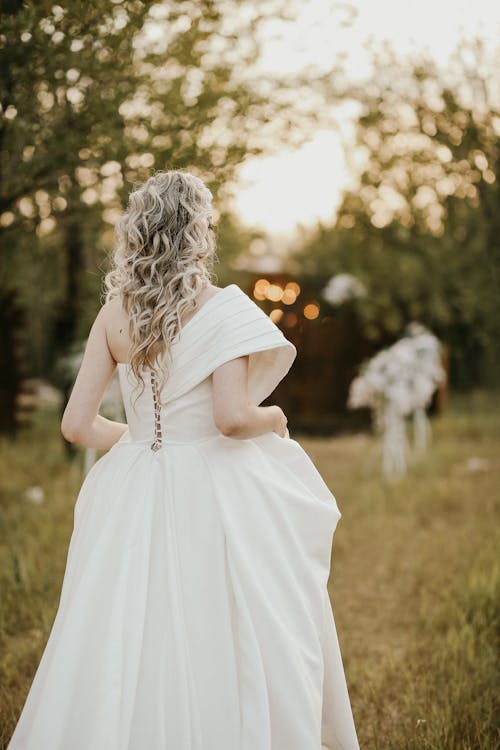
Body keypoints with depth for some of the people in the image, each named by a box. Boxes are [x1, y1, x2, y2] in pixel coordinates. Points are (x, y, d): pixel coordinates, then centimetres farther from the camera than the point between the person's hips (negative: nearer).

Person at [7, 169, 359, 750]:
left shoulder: (113, 314, 3)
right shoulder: (220, 308, -10)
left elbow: (77, 425, 2)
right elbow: (231, 417, -20)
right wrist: (274, 418, 0)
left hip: (136, 501, 5)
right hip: (214, 499, -5)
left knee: (126, 652, 12)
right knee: (224, 648, 6)